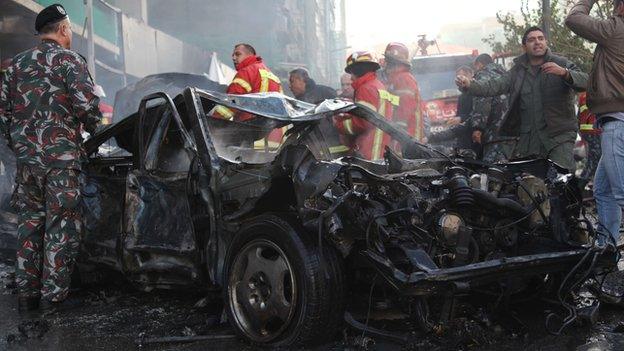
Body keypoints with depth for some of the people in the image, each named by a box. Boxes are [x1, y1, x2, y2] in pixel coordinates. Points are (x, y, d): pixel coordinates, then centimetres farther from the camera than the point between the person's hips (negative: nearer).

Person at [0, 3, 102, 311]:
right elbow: (87, 104, -16)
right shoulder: (68, 60, -5)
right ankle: (54, 295, 3)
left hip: (25, 156, 6)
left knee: (29, 221, 13)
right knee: (61, 225, 1)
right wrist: (92, 128, 4)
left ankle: (26, 292, 18)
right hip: (61, 157, -6)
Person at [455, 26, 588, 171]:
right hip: (527, 138, 4)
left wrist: (564, 72, -28)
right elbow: (495, 86, 2)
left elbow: (585, 82, -8)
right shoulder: (517, 71, 14)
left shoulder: (562, 64, 5)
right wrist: (469, 84, -17)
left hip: (559, 134, -4)